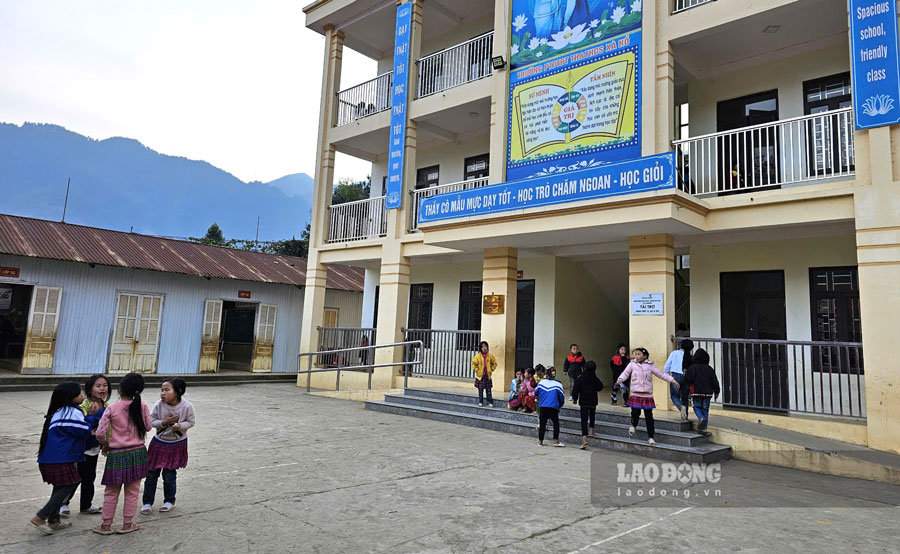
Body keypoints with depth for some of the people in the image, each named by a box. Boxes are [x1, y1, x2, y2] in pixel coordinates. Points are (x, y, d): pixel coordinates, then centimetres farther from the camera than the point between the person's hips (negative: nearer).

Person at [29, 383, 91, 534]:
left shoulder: (60, 411, 15)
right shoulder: (72, 412, -16)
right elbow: (84, 430, -13)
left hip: (50, 458, 10)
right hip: (60, 459, -10)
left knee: (60, 488, 17)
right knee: (67, 487, -3)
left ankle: (53, 521, 24)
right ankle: (39, 518, -4)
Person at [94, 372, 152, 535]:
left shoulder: (111, 409, -11)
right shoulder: (142, 407, -7)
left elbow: (100, 433, -11)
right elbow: (147, 427, 4)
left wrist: (106, 444, 9)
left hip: (117, 454, -1)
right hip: (137, 452, 1)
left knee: (111, 492, 14)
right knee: (132, 491, 12)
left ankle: (106, 525, 23)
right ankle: (127, 524, 20)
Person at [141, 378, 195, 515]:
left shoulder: (186, 406, -19)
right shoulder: (158, 405, -16)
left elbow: (190, 422, -7)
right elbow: (151, 421, -7)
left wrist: (180, 426, -26)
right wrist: (163, 422, -24)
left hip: (177, 445, -2)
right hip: (159, 443, 2)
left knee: (169, 475, 5)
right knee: (151, 473, 7)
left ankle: (170, 501, 27)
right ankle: (147, 502, 23)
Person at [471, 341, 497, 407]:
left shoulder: (490, 356, -1)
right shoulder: (478, 356, -5)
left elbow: (494, 363, 12)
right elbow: (473, 364, 2)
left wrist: (491, 369, 3)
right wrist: (477, 370, -4)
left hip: (488, 376, 1)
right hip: (480, 376, -1)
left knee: (488, 389, 1)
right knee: (480, 390, 5)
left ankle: (490, 402, 5)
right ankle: (480, 402, 15)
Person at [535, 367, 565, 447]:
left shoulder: (541, 382, 2)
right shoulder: (558, 384, -5)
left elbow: (536, 393, 13)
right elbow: (562, 397, 0)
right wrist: (559, 406, 17)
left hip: (543, 407, 3)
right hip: (553, 407, -3)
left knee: (542, 423, 9)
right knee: (556, 423, 9)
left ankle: (540, 441, 13)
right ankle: (556, 441, 5)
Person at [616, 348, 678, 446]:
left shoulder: (650, 366, 5)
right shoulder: (632, 364, 4)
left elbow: (661, 374, 9)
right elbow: (625, 373, -2)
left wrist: (673, 381, 5)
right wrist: (620, 379, -23)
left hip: (647, 395, 1)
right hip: (636, 394, 0)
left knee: (649, 416, 3)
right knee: (635, 413, -8)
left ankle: (650, 437, 12)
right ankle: (633, 425, 27)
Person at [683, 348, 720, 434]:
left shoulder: (693, 367, -6)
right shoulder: (710, 369, 6)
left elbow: (688, 379, -12)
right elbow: (715, 381, 7)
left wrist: (687, 388, 4)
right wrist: (716, 392, 13)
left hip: (697, 392, -3)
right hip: (708, 392, 3)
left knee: (697, 407, 11)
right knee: (705, 409, 8)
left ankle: (701, 418, -19)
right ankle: (703, 428, 7)